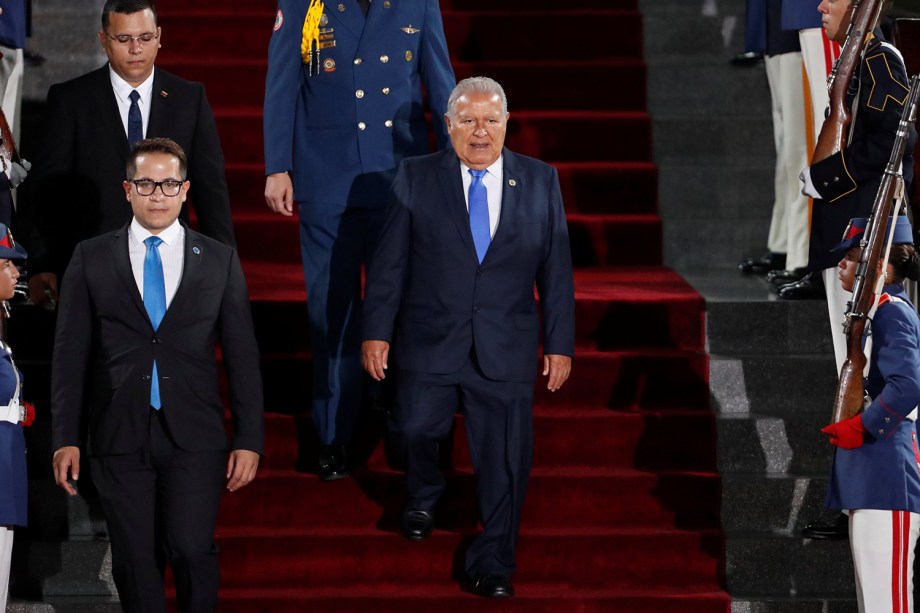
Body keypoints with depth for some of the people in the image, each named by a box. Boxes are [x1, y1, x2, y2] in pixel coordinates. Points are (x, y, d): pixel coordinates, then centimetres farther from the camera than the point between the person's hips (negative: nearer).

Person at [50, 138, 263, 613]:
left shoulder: (220, 261, 7)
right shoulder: (91, 259, 6)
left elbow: (243, 356, 7)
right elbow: (70, 354, 4)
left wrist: (249, 440, 2)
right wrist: (65, 439, -2)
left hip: (193, 436, 0)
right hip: (119, 436, 0)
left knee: (191, 548, -13)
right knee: (135, 560, 2)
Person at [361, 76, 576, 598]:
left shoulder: (541, 181, 3)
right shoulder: (417, 177, 0)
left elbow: (556, 269, 4)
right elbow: (389, 262, 0)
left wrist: (560, 343, 2)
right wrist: (377, 332, -4)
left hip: (506, 353, 0)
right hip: (430, 342, 0)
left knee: (505, 457, 1)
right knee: (416, 429, 2)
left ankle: (493, 563, 16)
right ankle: (425, 497, 37)